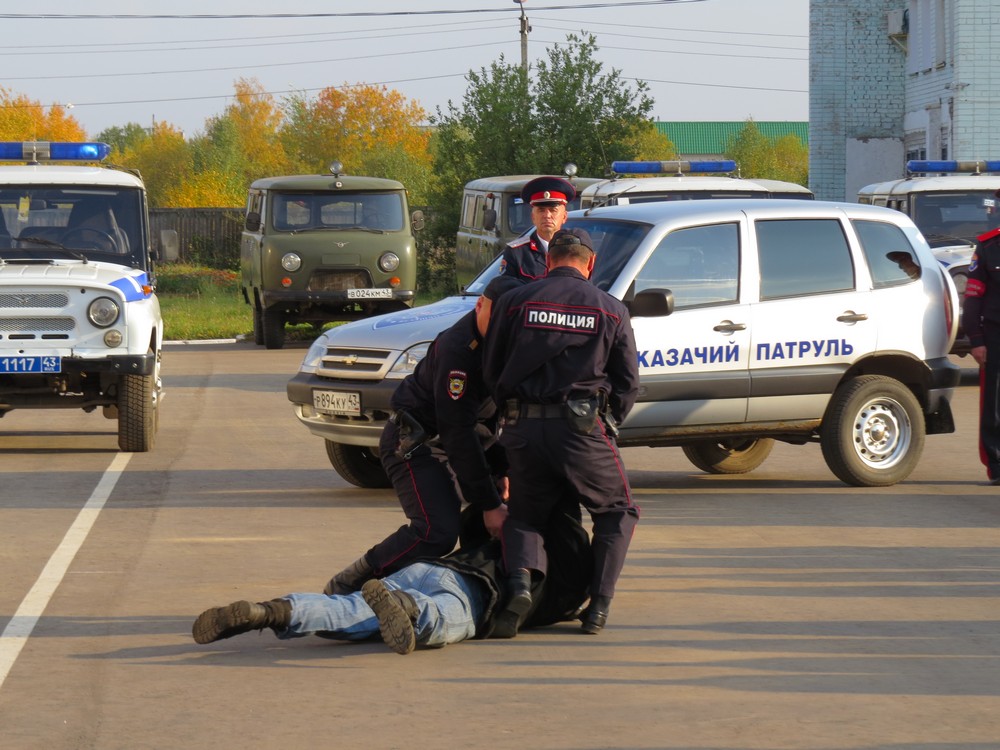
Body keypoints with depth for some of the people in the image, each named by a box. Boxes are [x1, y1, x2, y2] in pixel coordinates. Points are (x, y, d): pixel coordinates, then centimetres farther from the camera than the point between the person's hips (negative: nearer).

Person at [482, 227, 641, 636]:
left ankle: (520, 579, -12)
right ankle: (599, 603, 2)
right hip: (582, 426, -1)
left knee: (523, 515, 19)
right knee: (617, 512, 18)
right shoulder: (612, 310, 7)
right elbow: (628, 383, 8)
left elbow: (491, 372, 11)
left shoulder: (513, 302, 7)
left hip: (522, 428, 1)